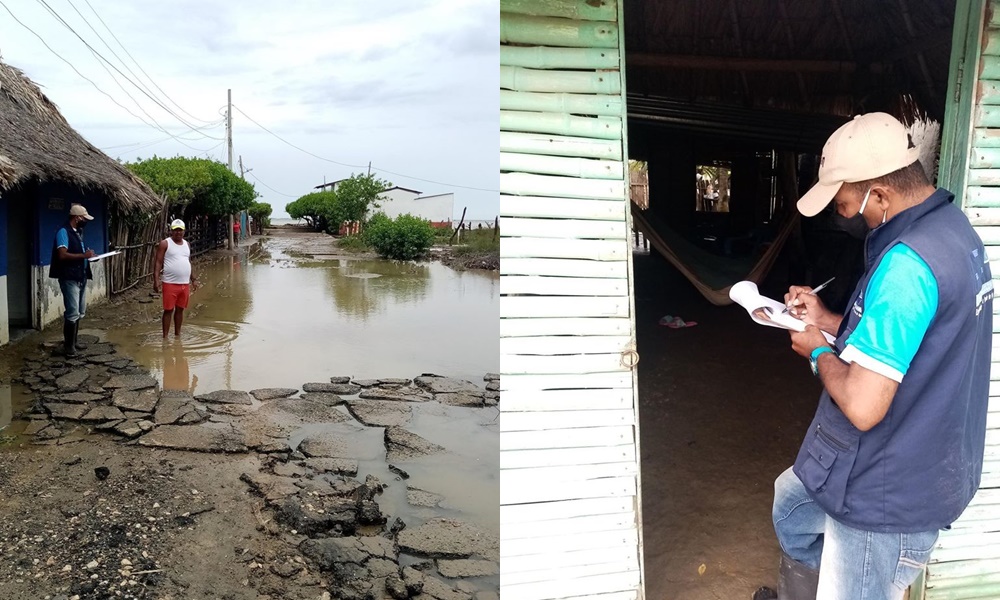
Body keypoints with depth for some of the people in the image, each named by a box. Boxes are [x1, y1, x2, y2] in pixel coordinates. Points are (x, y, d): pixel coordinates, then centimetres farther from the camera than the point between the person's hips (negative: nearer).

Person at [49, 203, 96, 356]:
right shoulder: (63, 232, -14)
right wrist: (83, 255, -20)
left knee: (79, 312, 14)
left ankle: (74, 341, 24)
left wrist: (88, 254, 5)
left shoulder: (78, 232, 15)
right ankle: (68, 346, -1)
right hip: (69, 278, -10)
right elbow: (62, 255, -23)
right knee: (72, 312, -9)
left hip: (80, 277, 10)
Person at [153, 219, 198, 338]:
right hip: (170, 283, -5)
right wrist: (156, 280, -16)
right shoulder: (165, 244, -4)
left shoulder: (186, 244, 14)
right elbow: (158, 263, -8)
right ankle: (165, 336, 3)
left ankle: (177, 334, 22)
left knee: (180, 309, 12)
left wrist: (192, 277, 20)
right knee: (168, 310, -3)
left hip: (185, 283, 5)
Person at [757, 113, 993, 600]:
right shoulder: (952, 229, 2)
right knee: (791, 504, 29)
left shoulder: (907, 262, -30)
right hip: (918, 465, 10)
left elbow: (862, 406, -31)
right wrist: (829, 321, 6)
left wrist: (819, 352, -12)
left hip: (889, 494, -10)